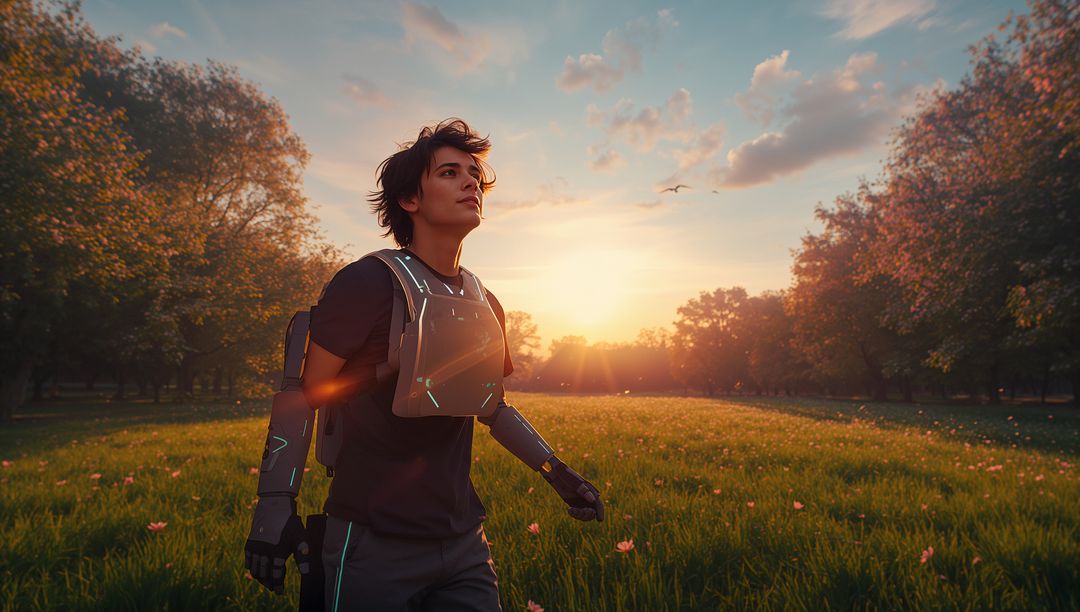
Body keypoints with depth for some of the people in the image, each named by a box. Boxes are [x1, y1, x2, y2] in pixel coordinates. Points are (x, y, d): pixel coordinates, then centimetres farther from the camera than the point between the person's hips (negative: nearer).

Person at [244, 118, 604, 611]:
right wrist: (275, 505, -16)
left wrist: (556, 471, 9)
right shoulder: (370, 284, -13)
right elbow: (302, 395, -9)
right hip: (374, 546, -5)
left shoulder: (485, 306, 6)